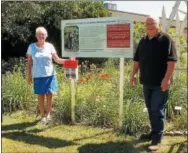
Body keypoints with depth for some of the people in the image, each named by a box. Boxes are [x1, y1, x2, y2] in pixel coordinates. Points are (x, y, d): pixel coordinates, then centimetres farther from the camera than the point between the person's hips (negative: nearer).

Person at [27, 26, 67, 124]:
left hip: (49, 75, 1)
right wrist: (29, 75, 1)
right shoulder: (31, 47, 0)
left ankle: (48, 114, 20)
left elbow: (57, 59, -4)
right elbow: (29, 63, 4)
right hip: (38, 76, 0)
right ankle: (42, 115, 18)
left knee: (49, 95, 4)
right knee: (40, 96, 6)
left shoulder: (50, 46, 0)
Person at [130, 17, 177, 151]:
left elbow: (172, 60, -15)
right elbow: (137, 60, 18)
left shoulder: (166, 39, -8)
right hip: (147, 82, 7)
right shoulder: (143, 41, 12)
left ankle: (157, 139, 2)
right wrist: (133, 75, 12)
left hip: (160, 83, -6)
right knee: (150, 110, 14)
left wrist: (167, 79, -22)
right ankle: (154, 132, 28)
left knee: (157, 110, -6)